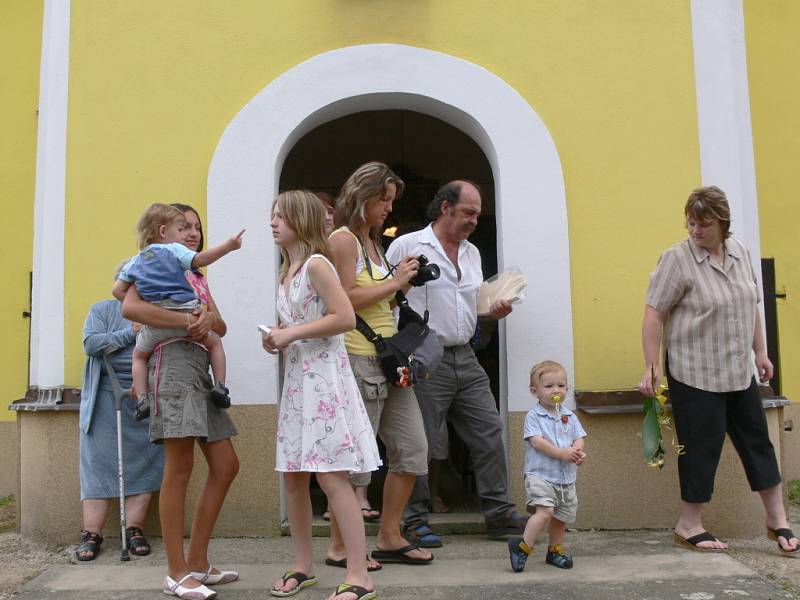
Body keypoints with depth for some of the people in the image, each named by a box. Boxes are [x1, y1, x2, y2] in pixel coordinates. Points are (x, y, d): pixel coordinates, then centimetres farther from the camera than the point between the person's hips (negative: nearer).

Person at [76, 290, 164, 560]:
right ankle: (91, 533, 2)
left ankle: (134, 529, 5)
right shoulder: (103, 310, 8)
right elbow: (91, 344, -6)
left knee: (142, 465, -2)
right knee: (99, 462, -2)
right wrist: (130, 333, -11)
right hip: (107, 397, -2)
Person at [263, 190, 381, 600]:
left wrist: (292, 333, -17)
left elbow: (345, 318, -20)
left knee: (330, 475, -11)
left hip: (324, 377, -9)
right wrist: (277, 339, 6)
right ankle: (304, 565, 23)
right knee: (293, 474, 10)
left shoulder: (316, 264, -10)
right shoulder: (287, 273, 17)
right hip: (297, 378, 9)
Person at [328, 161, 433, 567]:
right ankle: (339, 546, 14)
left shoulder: (372, 242, 19)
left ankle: (389, 538, 20)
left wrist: (403, 281, 8)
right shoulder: (343, 238, -7)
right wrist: (395, 282, -9)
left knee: (412, 448, 8)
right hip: (359, 358, -9)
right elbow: (345, 300, -16)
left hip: (390, 359, 9)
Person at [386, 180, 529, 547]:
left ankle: (499, 513, 16)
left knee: (489, 434, 6)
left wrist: (493, 311, 5)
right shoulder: (407, 246, -5)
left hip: (465, 358, 7)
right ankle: (415, 521, 11)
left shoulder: (472, 253, 17)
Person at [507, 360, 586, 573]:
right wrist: (562, 453, -24)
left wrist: (577, 451, -17)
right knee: (545, 511, -23)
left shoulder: (570, 416, 11)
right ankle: (523, 546, -14)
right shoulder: (533, 416, -6)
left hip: (566, 478, 6)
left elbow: (579, 438, 6)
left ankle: (555, 550, 34)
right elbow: (537, 442, -17)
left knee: (561, 516, 15)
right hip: (540, 476, -6)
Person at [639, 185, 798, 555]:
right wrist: (651, 366, -18)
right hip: (695, 372, -6)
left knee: (756, 439, 12)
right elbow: (654, 314, -15)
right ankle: (688, 525, 15)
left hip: (739, 371, 6)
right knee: (701, 446, 0)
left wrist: (760, 352, 16)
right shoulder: (677, 258, -13)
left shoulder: (740, 252, 6)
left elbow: (750, 306, 16)